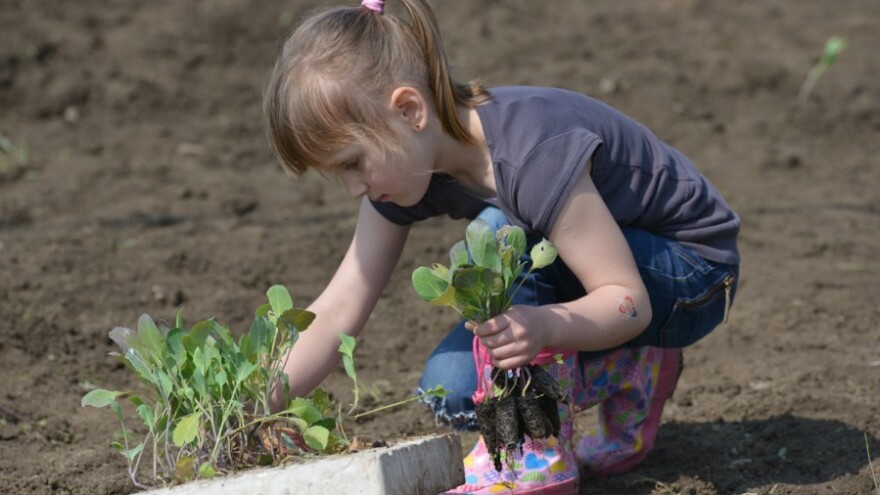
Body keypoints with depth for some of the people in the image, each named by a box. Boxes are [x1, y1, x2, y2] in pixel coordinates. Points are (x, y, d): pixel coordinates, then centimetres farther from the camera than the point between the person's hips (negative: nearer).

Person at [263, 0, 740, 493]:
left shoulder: (534, 157, -35)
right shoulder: (402, 162, -12)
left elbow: (627, 300, -32)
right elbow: (339, 313, -11)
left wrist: (543, 326, -52)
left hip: (695, 274, -8)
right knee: (450, 392, -11)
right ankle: (630, 377, 10)